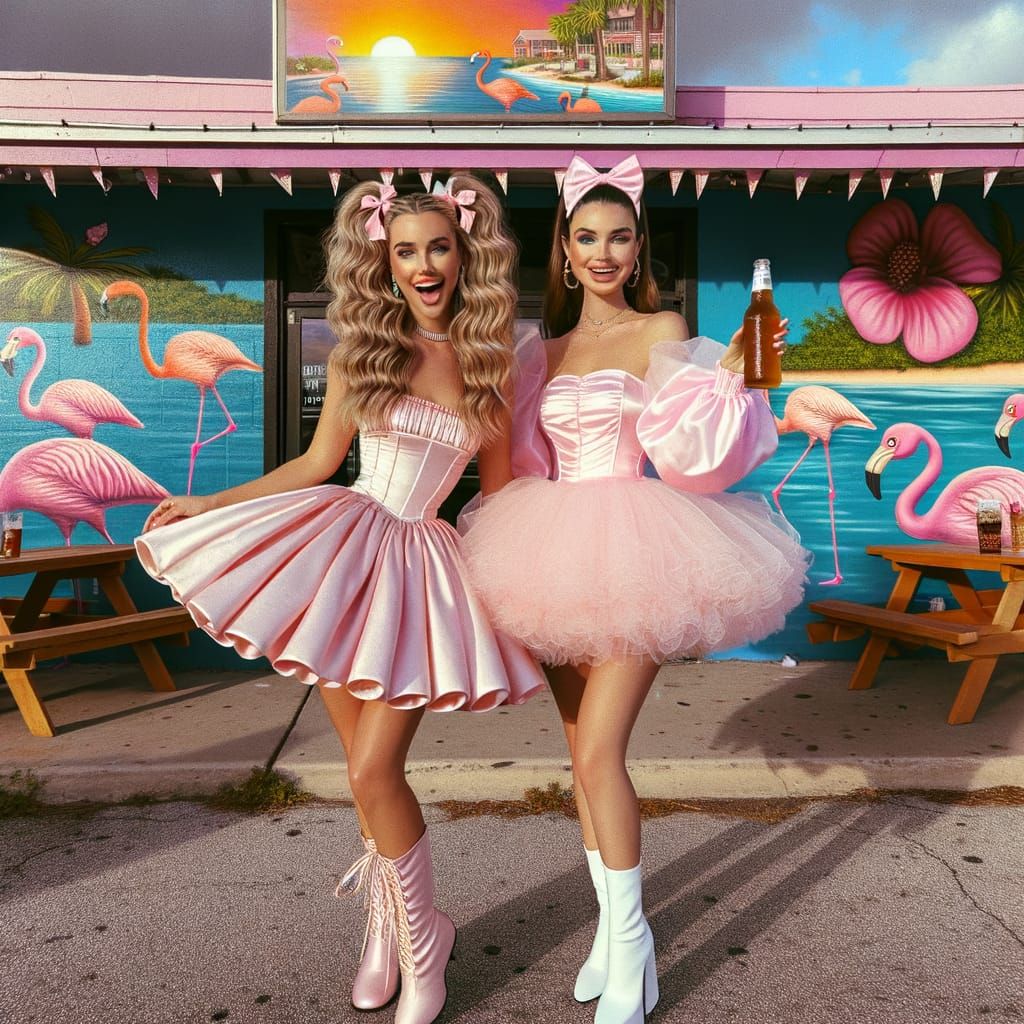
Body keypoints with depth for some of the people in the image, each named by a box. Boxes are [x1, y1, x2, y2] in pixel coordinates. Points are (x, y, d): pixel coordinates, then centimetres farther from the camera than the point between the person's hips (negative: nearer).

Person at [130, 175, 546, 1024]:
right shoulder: (361, 350, 2)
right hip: (344, 545, 2)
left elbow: (500, 487, 8)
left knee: (374, 772, -6)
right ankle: (388, 922, 36)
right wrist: (209, 503, 8)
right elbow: (317, 463, 8)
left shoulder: (489, 360, 0)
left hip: (420, 564, -2)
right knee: (367, 768, 10)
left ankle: (422, 940, 21)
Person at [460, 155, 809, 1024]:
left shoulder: (662, 332, 1)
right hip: (562, 557, 5)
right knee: (583, 748, 10)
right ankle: (612, 928, 26)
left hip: (636, 554, -5)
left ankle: (631, 945, 10)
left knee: (599, 751, -10)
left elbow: (687, 446, -11)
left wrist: (732, 372, -21)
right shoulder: (547, 348, 16)